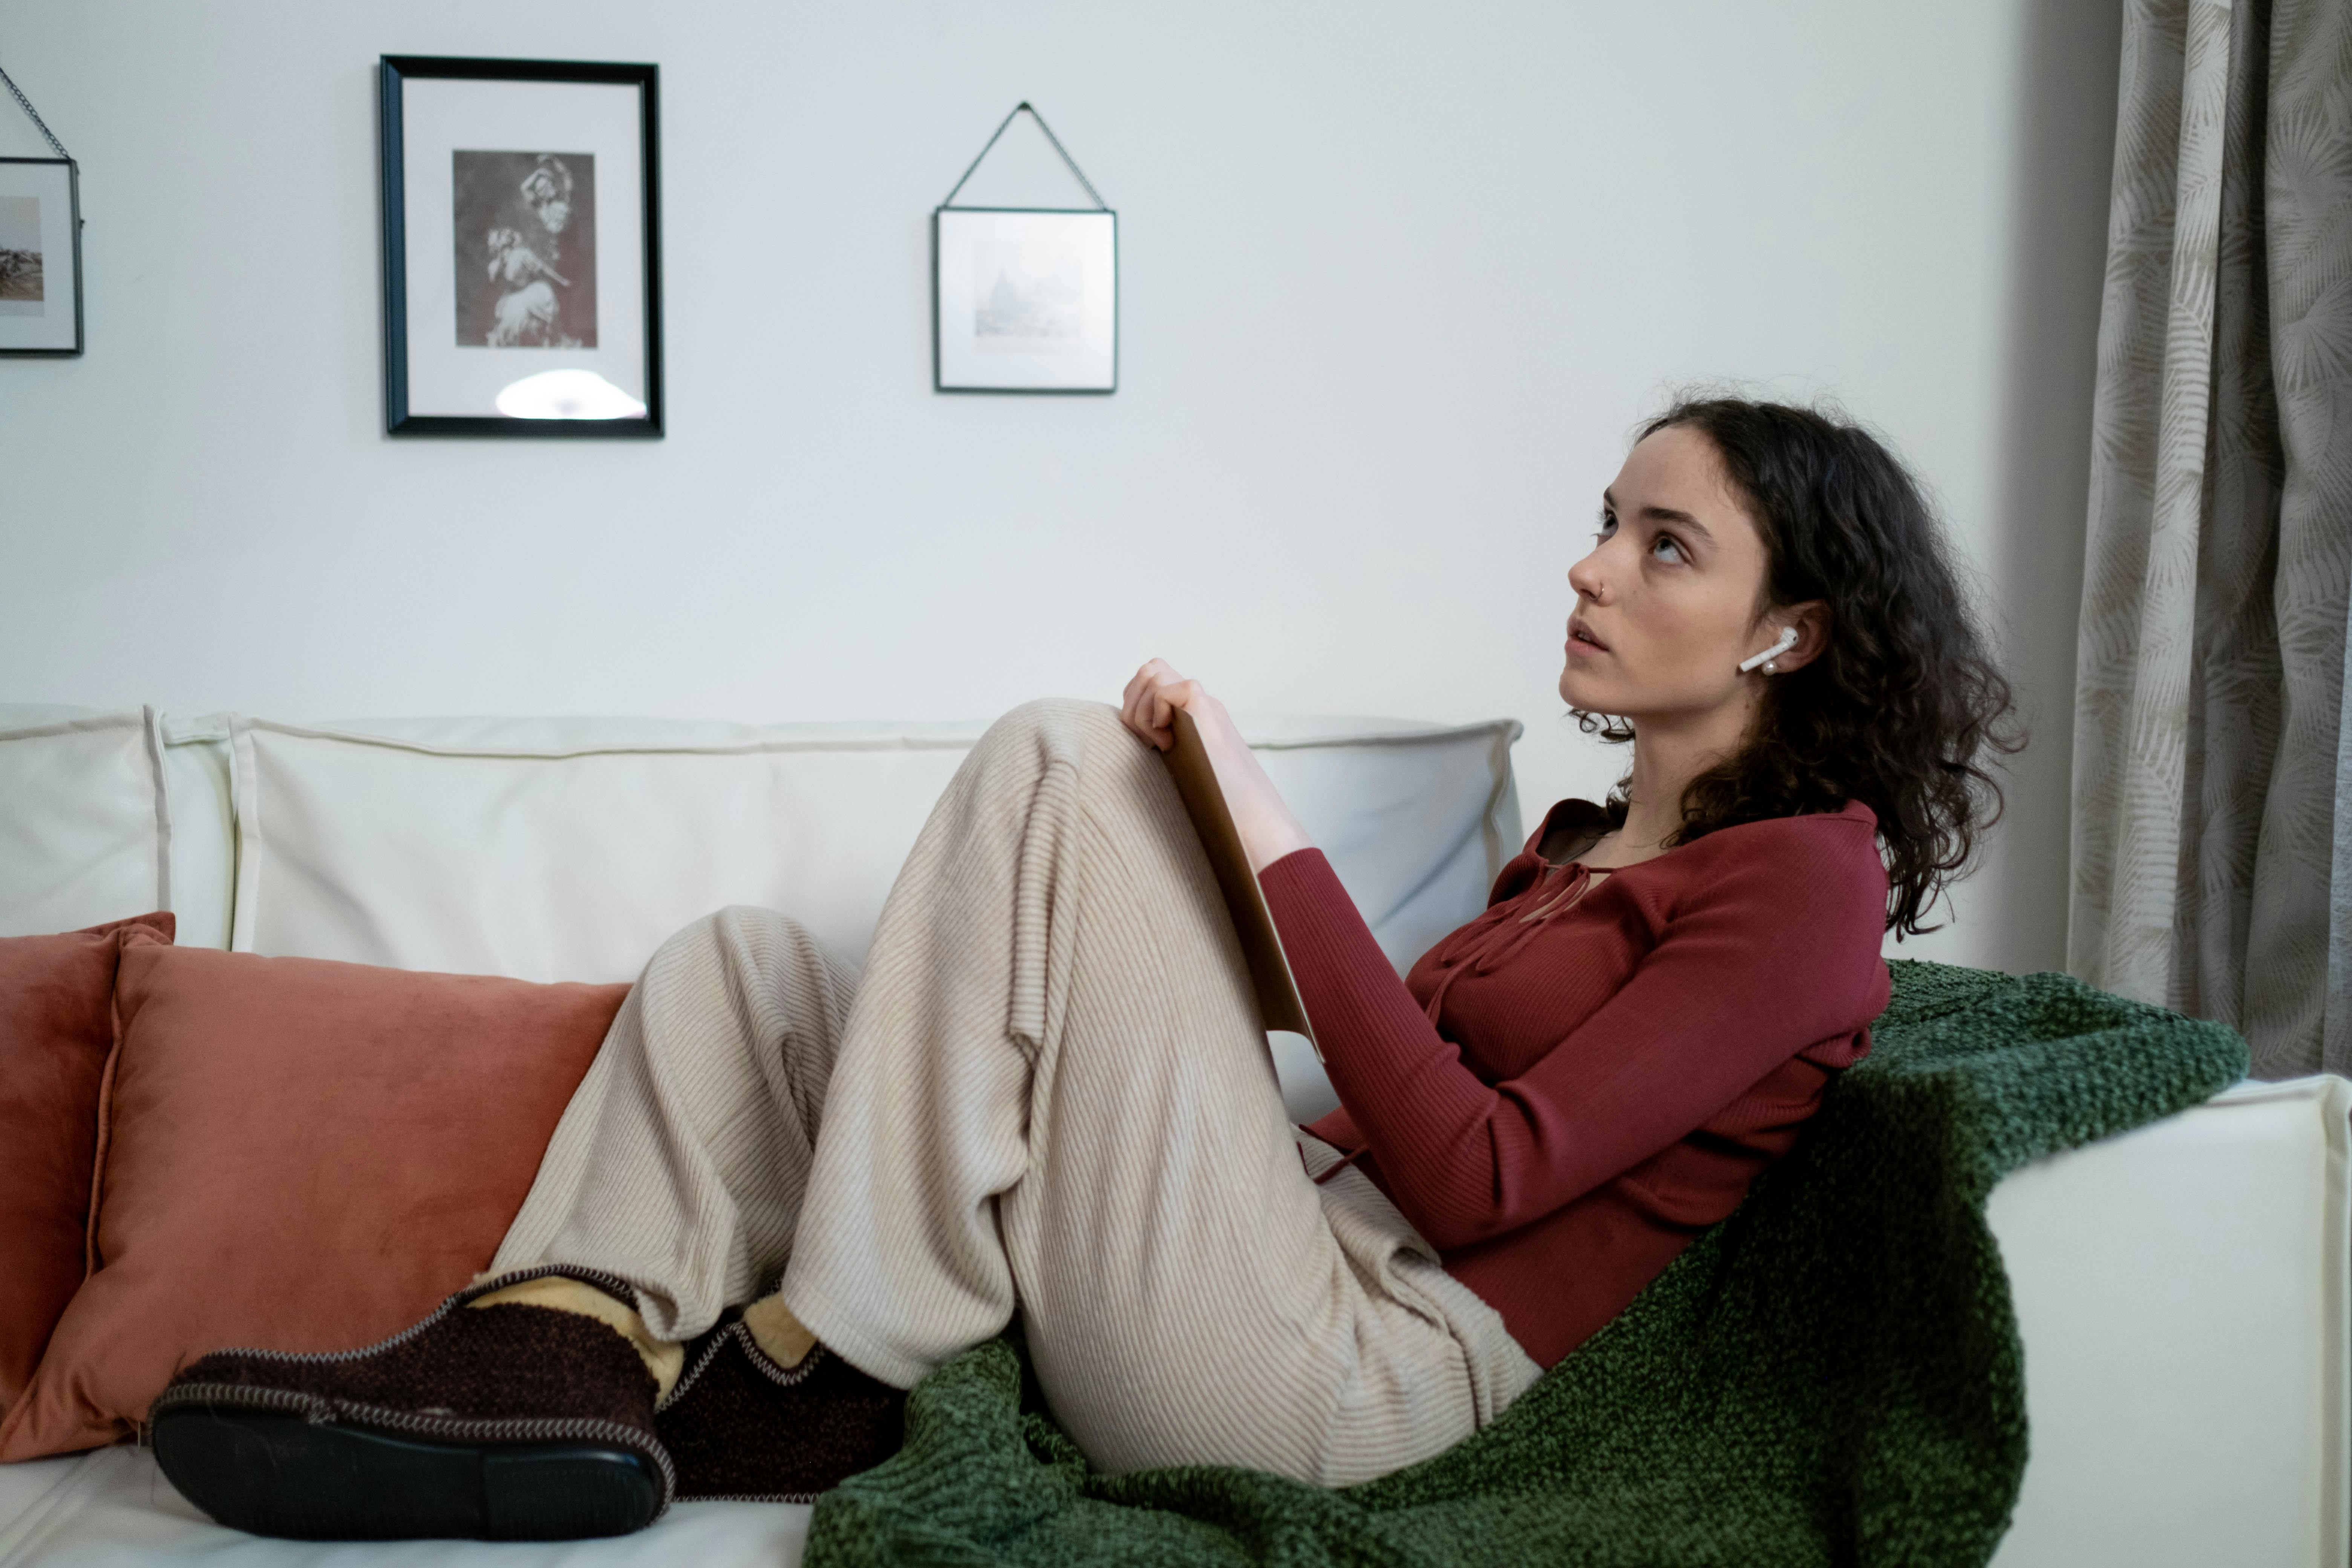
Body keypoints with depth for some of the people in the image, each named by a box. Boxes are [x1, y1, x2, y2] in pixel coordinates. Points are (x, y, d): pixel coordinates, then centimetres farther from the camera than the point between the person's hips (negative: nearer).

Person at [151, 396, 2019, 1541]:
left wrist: (1282, 852, -15)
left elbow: (1474, 1177, -15)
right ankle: (561, 1356, -15)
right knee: (738, 965, 8)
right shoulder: (1592, 844, 23)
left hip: (1365, 1361, -9)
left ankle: (816, 1368, -15)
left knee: (1055, 765, -19)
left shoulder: (1802, 878, -4)